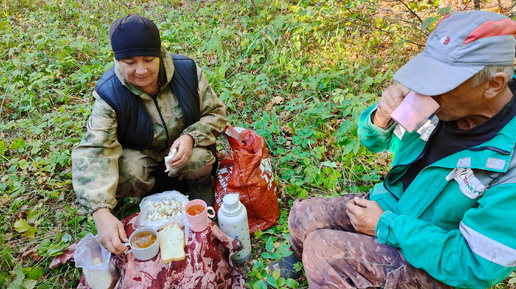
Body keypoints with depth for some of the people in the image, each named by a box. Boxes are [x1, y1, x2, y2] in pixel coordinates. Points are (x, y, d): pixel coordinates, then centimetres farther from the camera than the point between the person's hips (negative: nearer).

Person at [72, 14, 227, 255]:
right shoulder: (109, 93, -23)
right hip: (140, 152, 0)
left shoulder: (187, 71, -19)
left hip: (184, 146, 0)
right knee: (124, 175, -31)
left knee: (200, 162, -32)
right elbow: (93, 153, -31)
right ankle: (159, 186, 4)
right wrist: (101, 212, -45)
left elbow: (215, 112, -7)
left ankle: (201, 184, 6)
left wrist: (191, 137, -28)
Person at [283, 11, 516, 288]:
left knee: (322, 250, -21)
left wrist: (385, 225, -21)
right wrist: (380, 118, -22)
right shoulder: (446, 103, -13)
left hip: (435, 261, -5)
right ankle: (303, 264, 33)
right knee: (302, 216, 0)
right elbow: (374, 139, 2)